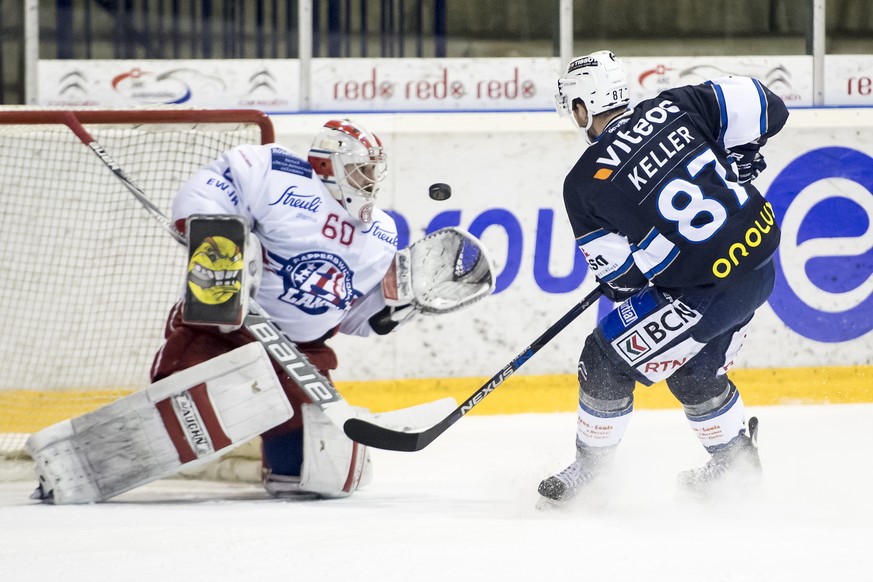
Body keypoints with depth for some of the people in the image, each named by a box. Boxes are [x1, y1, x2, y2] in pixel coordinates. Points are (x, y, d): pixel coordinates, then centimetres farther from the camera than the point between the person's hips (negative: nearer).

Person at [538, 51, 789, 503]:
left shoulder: (585, 183, -9)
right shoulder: (674, 106, 0)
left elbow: (619, 274, -4)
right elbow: (766, 108, -2)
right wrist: (732, 162, 13)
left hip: (707, 292, -6)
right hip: (761, 255, 7)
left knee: (607, 359, 12)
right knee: (692, 370, 28)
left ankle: (590, 468, 26)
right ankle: (734, 458, 40)